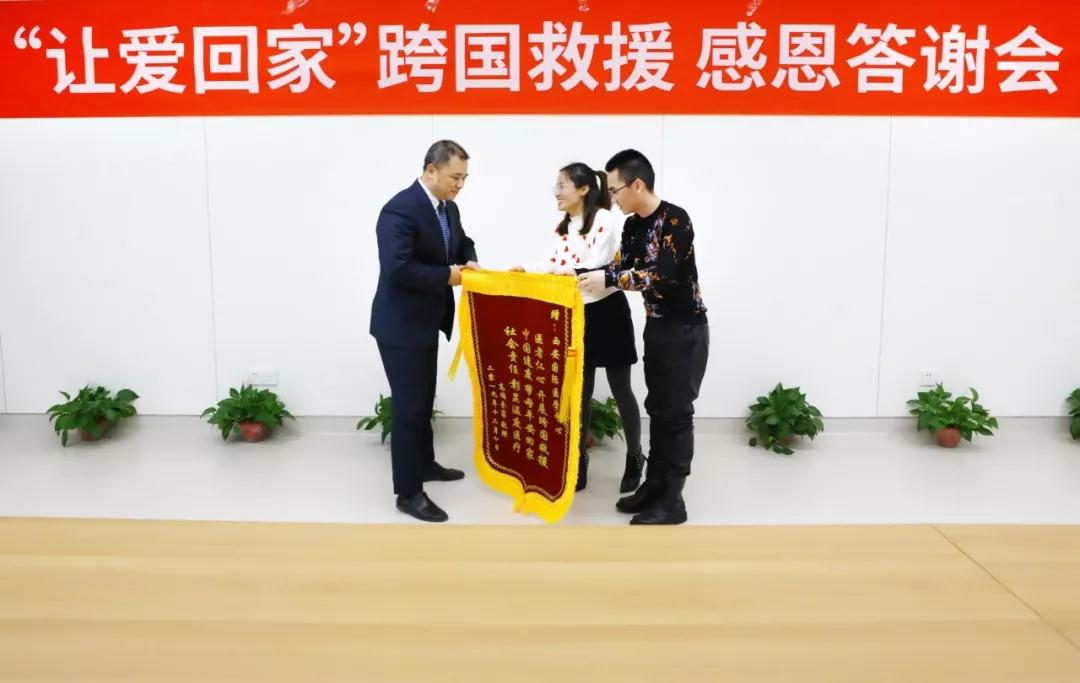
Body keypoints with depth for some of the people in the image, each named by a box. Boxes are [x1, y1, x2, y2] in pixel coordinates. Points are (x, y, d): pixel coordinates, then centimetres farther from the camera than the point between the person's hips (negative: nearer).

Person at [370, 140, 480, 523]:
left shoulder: (449, 208, 6)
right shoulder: (400, 209, -23)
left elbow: (463, 243, 22)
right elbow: (398, 268, -32)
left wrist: (468, 262, -1)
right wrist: (447, 275, -22)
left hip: (427, 321, 9)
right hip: (400, 325, -9)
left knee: (424, 400, 22)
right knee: (409, 407, -3)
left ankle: (424, 464, 40)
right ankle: (408, 492, 8)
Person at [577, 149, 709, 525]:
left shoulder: (675, 219, -19)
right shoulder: (633, 225, 6)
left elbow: (662, 275, -26)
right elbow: (620, 267, 4)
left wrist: (607, 280, -28)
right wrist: (577, 276, -5)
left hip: (685, 328, -8)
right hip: (656, 325, 8)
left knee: (676, 412, -3)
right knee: (657, 408, 13)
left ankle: (672, 501, 6)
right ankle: (654, 486, 24)